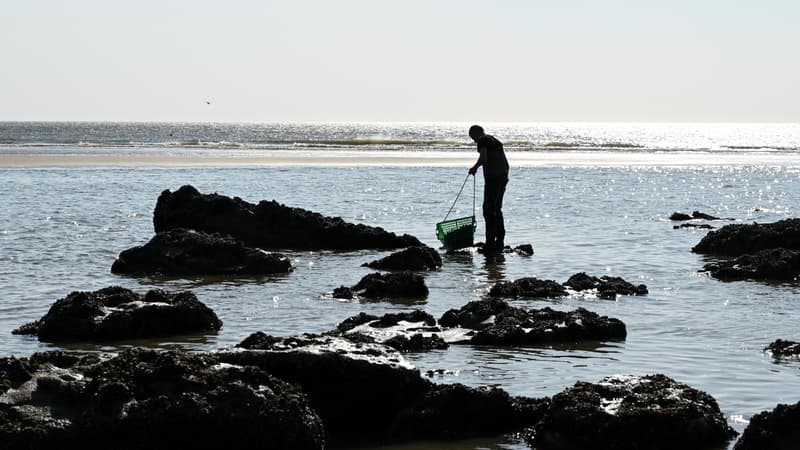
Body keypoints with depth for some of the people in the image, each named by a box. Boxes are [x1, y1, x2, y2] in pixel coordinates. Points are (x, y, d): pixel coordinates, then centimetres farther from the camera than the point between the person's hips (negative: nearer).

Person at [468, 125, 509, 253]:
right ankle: (500, 241, 15)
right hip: (503, 175, 9)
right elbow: (504, 161, 23)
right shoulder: (494, 140, 23)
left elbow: (483, 158, -19)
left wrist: (474, 167, -3)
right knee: (497, 209, 15)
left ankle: (490, 242, -9)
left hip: (492, 176, -9)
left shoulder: (482, 140, -4)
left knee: (489, 210, -6)